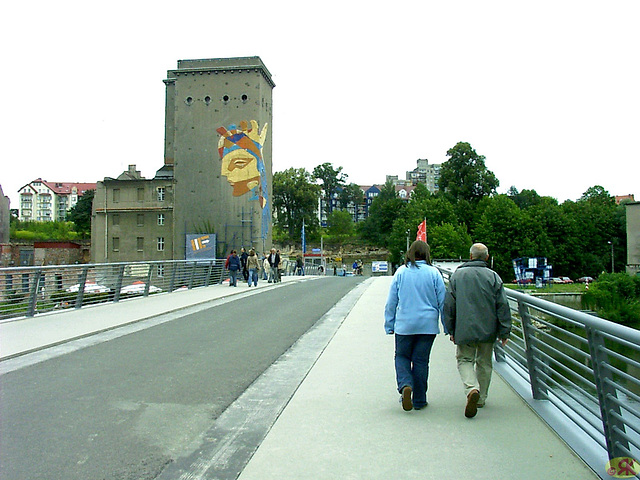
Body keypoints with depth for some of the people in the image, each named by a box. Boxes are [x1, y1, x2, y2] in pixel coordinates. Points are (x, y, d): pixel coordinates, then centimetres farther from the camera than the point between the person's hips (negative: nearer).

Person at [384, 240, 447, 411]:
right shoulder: (434, 273, -3)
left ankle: (405, 385, -9)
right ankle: (419, 400, 15)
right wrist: (448, 327, 10)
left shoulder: (401, 272, -2)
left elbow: (391, 301, 1)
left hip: (404, 325, 0)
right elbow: (443, 301, 1)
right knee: (421, 360, 9)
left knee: (402, 356, 15)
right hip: (428, 325, 1)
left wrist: (389, 325, 10)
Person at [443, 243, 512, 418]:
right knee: (484, 363, 15)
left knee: (465, 360, 8)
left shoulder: (457, 275, 1)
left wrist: (451, 330, 9)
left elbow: (449, 304, 1)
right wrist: (504, 332, 1)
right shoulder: (493, 276, 0)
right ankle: (481, 398, 22)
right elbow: (502, 306, -3)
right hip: (488, 331, 1)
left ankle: (472, 388, -17)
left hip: (465, 330, -1)